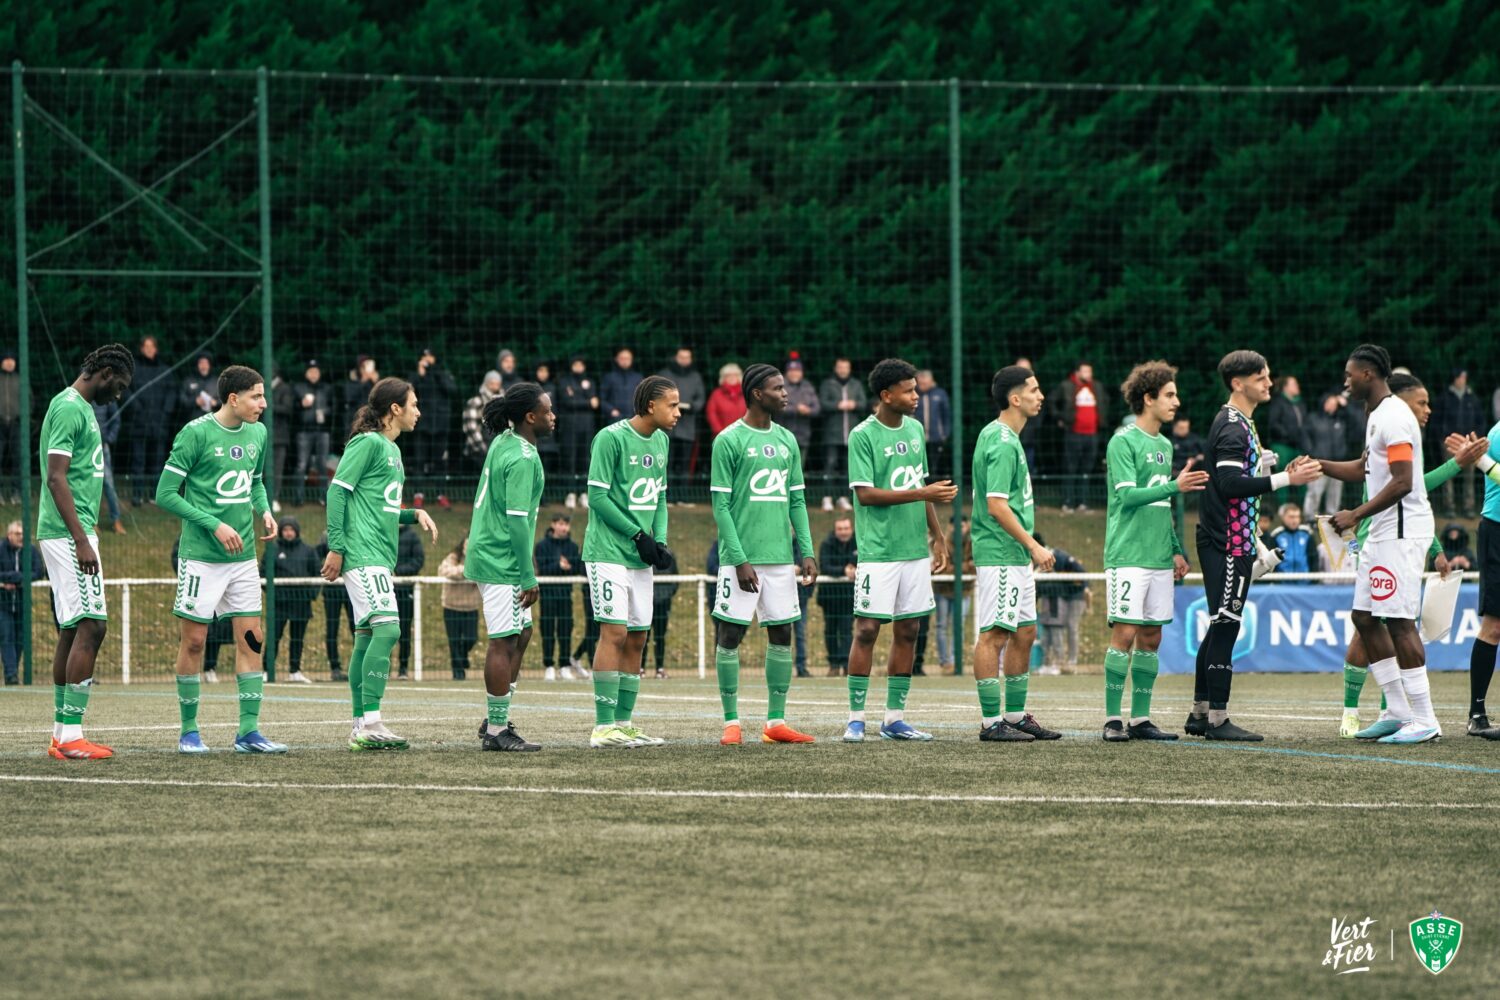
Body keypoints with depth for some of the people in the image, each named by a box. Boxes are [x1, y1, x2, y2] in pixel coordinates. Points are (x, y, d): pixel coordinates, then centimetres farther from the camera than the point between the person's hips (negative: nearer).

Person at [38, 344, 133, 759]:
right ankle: (72, 736, -14)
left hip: (74, 534, 10)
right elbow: (57, 478, -19)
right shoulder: (68, 408, -12)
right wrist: (82, 541, -21)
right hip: (68, 534, -10)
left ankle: (62, 735, 11)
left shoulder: (81, 409, 19)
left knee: (73, 631, 10)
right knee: (90, 626, -13)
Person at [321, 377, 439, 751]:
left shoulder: (392, 450, 20)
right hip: (362, 553, -10)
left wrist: (415, 514, 9)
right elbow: (338, 490, -13)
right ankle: (371, 723, -21)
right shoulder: (368, 443, -8)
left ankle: (360, 726, 10)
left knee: (367, 636, 8)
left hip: (380, 557, 10)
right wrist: (336, 547, -16)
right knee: (386, 628, -18)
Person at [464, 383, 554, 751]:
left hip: (488, 552, 10)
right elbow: (517, 519, -22)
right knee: (504, 641, -5)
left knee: (521, 635, 16)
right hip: (502, 562, -10)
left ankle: (495, 720, 20)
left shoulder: (503, 443, 11)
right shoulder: (522, 458, -19)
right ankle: (497, 730, -2)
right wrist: (529, 578, -18)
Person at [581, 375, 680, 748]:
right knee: (614, 632, -11)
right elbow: (598, 496, -14)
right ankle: (604, 728, -11)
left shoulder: (660, 442, 13)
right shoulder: (611, 438, -12)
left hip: (641, 557, 8)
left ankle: (624, 722, 12)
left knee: (636, 639, 7)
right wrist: (639, 535, -14)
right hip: (609, 552, -8)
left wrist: (660, 541, 2)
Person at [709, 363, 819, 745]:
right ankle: (731, 723, 2)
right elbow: (720, 505, -8)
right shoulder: (729, 440, -6)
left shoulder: (787, 440, 13)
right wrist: (739, 559, -14)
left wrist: (807, 552, 6)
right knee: (729, 634, -3)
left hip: (780, 556, 6)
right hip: (741, 557, -6)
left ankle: (776, 721, 10)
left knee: (781, 635, 5)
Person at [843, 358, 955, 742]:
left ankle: (895, 718, 13)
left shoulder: (915, 430, 11)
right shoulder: (863, 435, -9)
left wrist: (938, 536, 17)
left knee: (908, 632, 7)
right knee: (867, 630, -5)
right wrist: (923, 493, -18)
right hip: (878, 551, -6)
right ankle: (856, 718, 1)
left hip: (915, 550, 6)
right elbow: (865, 494, -15)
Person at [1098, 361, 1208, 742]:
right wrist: (1175, 486, -23)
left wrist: (1176, 550, 17)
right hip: (1127, 555, -8)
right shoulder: (1123, 442, -7)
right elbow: (1128, 495, -16)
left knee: (1151, 637, 7)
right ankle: (1113, 719, -5)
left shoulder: (1164, 446, 17)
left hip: (1159, 558, 8)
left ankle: (1140, 718, 11)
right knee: (1125, 633, -9)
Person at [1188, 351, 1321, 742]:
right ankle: (1217, 719, -9)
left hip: (1233, 542, 11)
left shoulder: (1241, 424, 18)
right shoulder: (1231, 427, -14)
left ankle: (1200, 714, 16)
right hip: (1227, 544, -11)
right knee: (1225, 627, -9)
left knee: (1220, 628, 12)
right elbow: (1230, 484, -24)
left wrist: (1282, 473, 12)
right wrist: (1285, 479, -23)